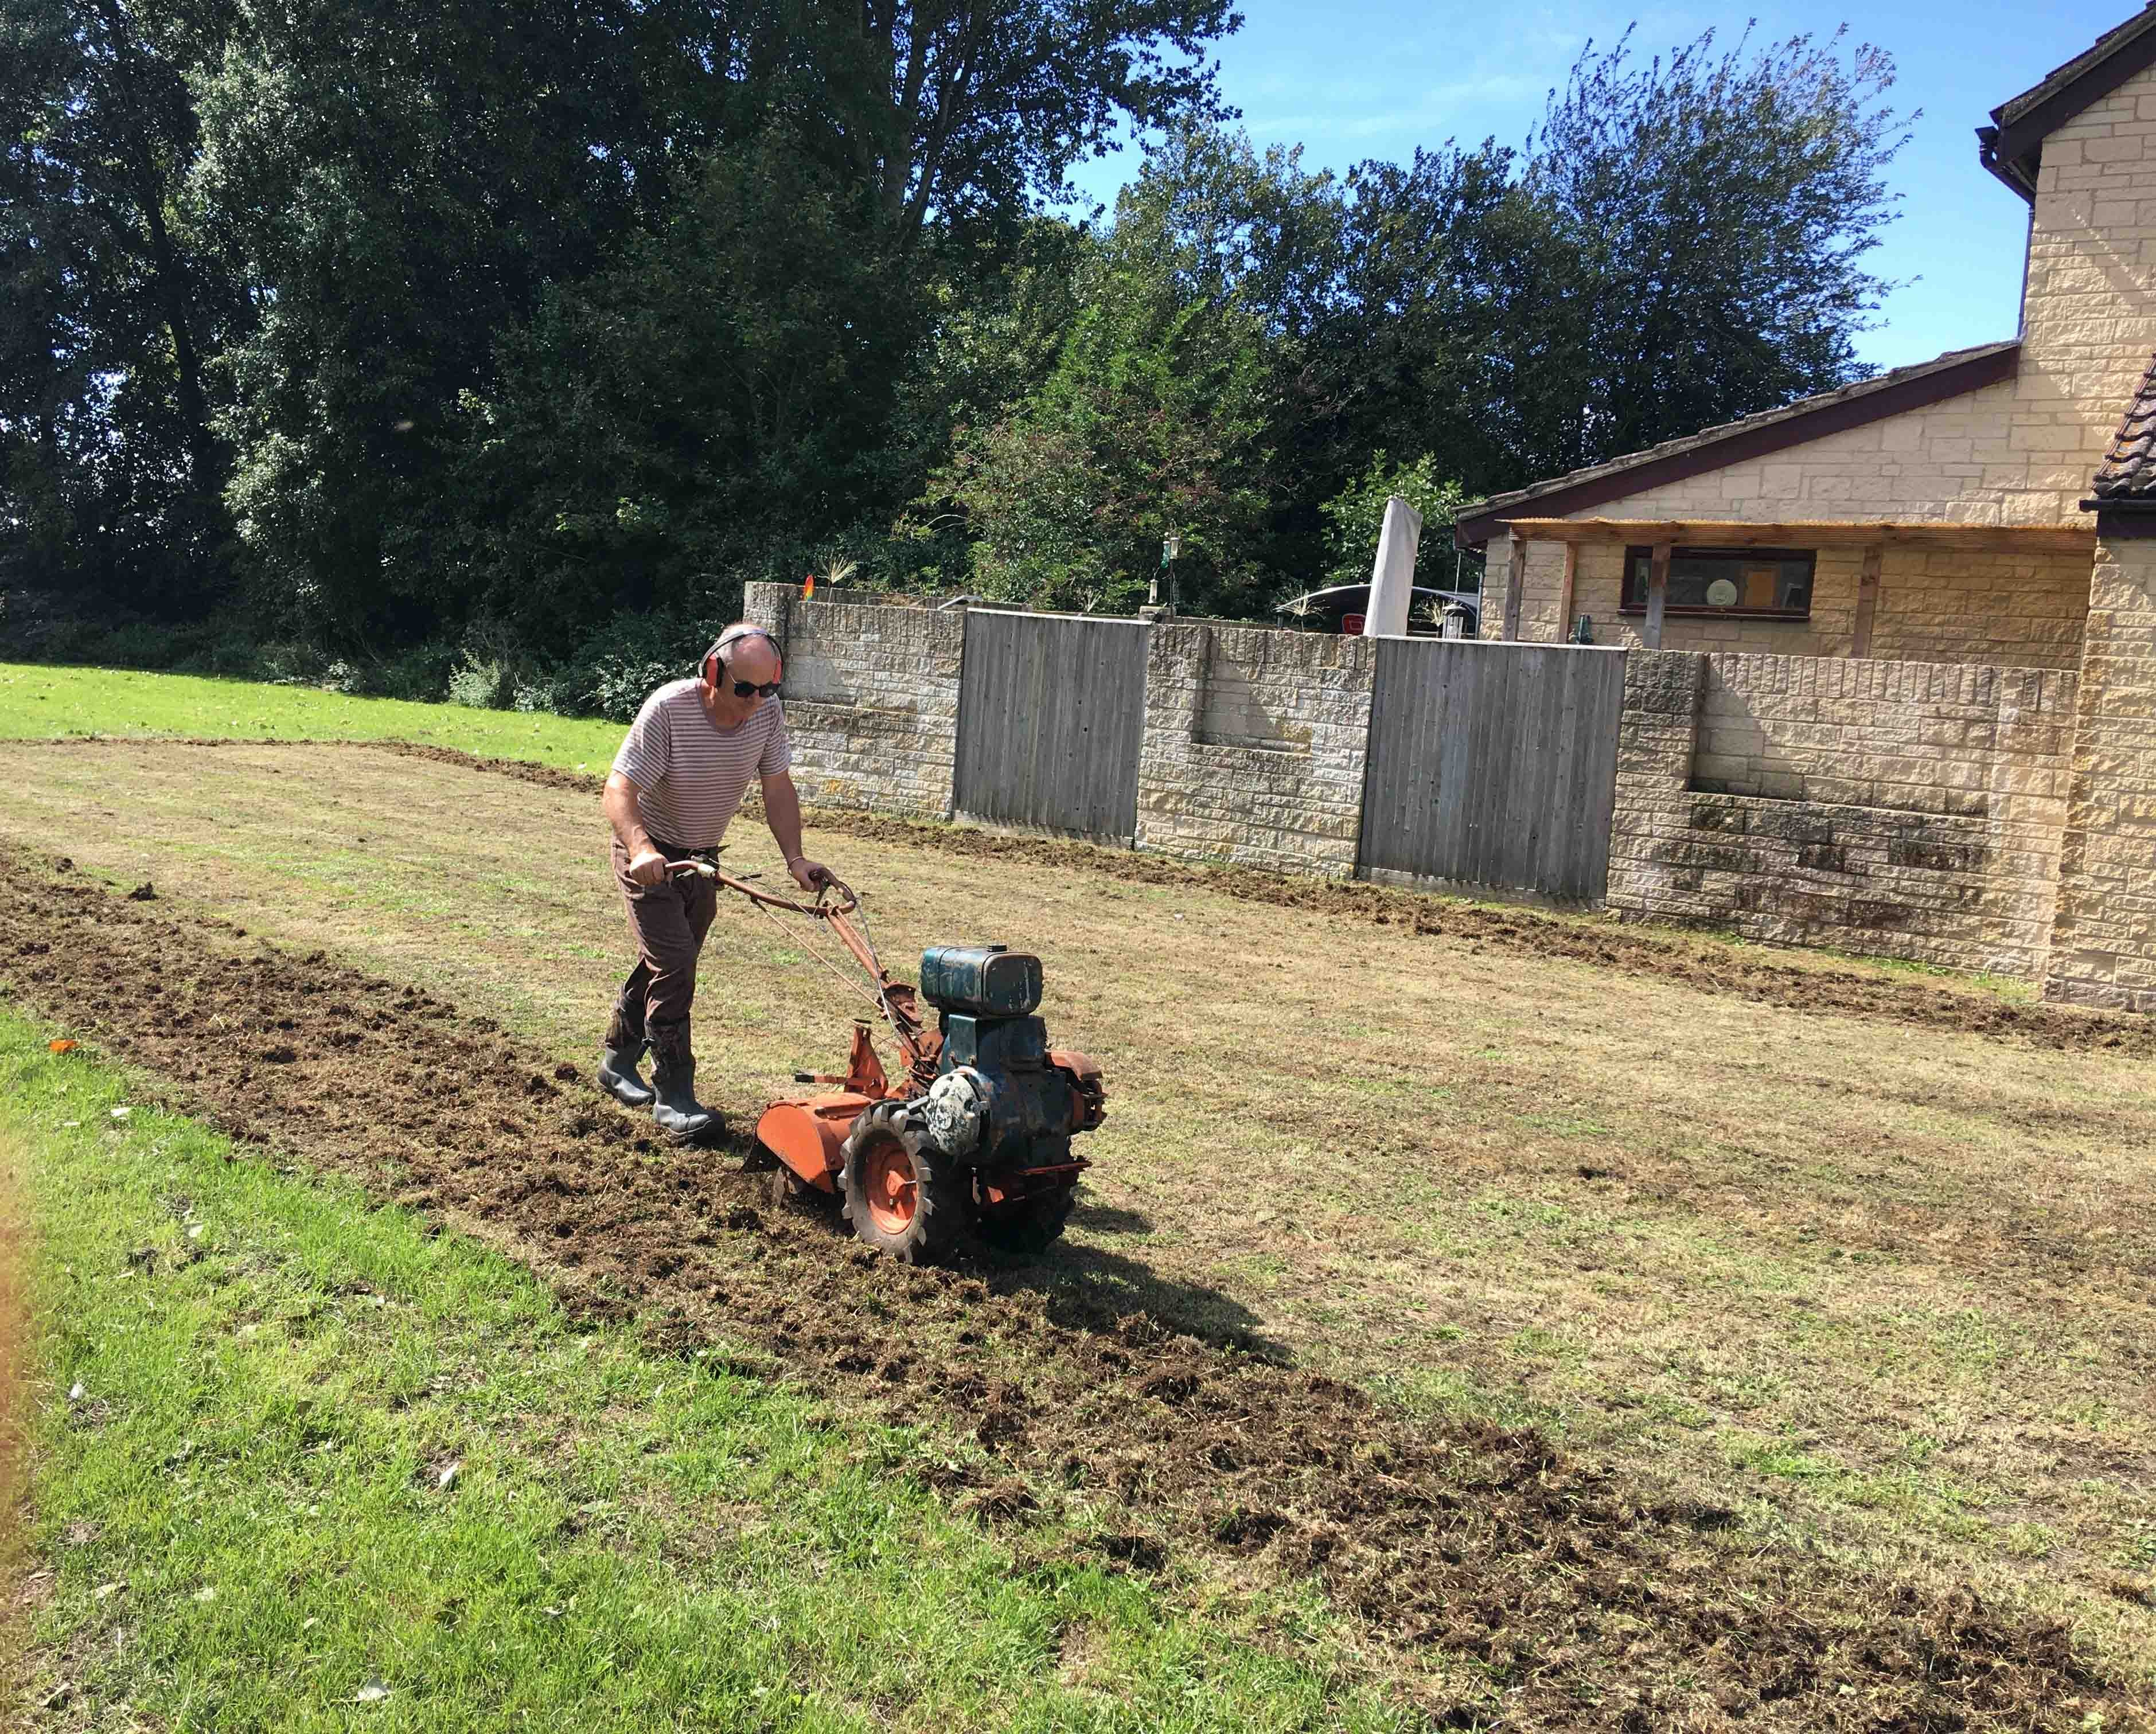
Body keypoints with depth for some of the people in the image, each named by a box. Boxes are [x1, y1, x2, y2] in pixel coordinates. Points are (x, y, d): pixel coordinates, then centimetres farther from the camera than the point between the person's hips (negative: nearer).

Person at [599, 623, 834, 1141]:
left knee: (662, 963, 17)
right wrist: (641, 848, -48)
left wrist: (795, 858, -16)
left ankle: (618, 1063, 36)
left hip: (701, 859, 6)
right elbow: (620, 788, -31)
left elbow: (778, 786, -5)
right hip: (651, 857, -6)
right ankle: (673, 1098, -9)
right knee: (675, 966, -15)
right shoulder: (668, 709, -28)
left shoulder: (767, 710, -13)